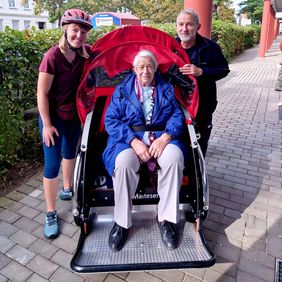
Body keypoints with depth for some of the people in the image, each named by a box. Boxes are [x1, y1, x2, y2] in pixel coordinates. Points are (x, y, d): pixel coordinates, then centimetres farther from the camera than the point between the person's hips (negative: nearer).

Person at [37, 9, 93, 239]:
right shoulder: (53, 56, -21)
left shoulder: (85, 52, -5)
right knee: (52, 165, -1)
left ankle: (67, 189, 48)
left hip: (74, 114, 6)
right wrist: (47, 124, -17)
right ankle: (51, 214, 14)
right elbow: (42, 94, -18)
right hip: (53, 117, -6)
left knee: (70, 154, 22)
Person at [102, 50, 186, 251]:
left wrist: (165, 137, -18)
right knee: (124, 162, -34)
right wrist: (134, 141, -17)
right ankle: (122, 223, -15)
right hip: (130, 139, -1)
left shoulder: (167, 89, 15)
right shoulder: (122, 90, 10)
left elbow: (177, 116, 4)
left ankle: (166, 219, -15)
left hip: (162, 137, 1)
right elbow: (111, 120, -2)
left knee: (175, 157, -32)